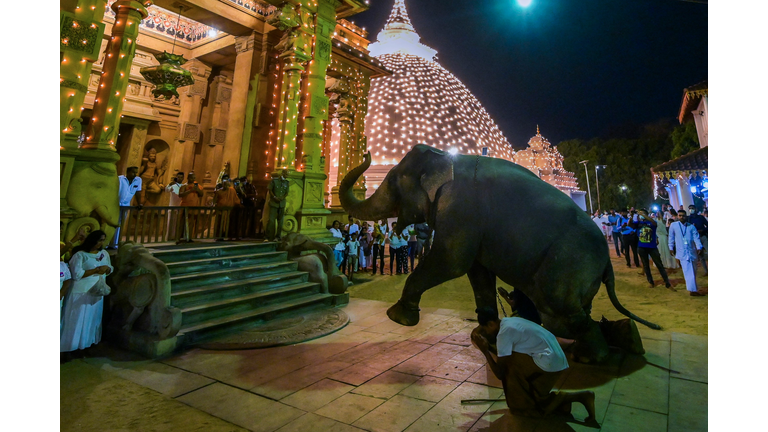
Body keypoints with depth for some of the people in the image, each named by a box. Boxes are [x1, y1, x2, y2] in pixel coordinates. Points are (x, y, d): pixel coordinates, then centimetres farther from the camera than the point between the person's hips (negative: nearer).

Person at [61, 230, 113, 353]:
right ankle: (73, 344, 16)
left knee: (94, 317, 15)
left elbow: (110, 270, 10)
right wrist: (96, 270, -22)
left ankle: (89, 340, 30)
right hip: (82, 292, -6)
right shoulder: (80, 255, -14)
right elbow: (77, 274, -20)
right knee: (78, 319, 2)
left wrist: (106, 268, -12)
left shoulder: (104, 253, 4)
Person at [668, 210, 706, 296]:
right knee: (688, 271, -11)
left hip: (692, 251, 4)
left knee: (693, 270, 14)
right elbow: (671, 237, 7)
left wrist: (699, 248, -12)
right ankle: (693, 290, -12)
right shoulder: (673, 225, 1)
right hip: (682, 252, -4)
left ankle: (692, 287, 30)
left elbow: (696, 237, -1)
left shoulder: (691, 226, 6)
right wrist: (671, 248, 7)